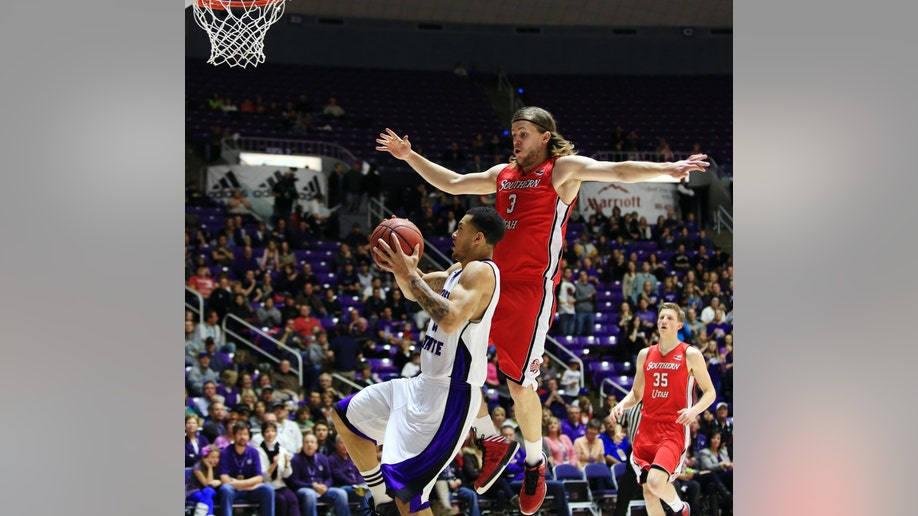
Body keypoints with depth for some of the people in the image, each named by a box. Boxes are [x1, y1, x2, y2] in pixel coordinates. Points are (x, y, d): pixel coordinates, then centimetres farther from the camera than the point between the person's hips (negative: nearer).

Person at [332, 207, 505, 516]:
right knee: (345, 416, 21)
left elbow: (451, 320, -34)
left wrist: (410, 275, -26)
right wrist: (400, 268, 2)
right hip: (425, 385, 11)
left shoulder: (481, 271, -17)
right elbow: (413, 293, 25)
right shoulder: (459, 269, 13)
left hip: (451, 394, -11)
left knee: (403, 485, -19)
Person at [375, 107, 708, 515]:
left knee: (520, 384, -4)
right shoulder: (503, 174, 17)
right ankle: (494, 444, 19)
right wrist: (409, 156, 26)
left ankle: (535, 464, 18)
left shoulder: (563, 169, -3)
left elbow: (618, 171, -16)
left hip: (531, 289, -7)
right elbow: (451, 183, 29)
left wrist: (668, 170, -31)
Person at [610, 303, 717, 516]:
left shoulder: (690, 355, -1)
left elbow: (709, 392, 2)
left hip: (673, 429, -5)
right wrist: (622, 405, 0)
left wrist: (694, 410, -18)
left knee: (656, 481, -23)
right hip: (646, 427, 5)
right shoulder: (645, 354, 12)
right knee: (649, 492, 3)